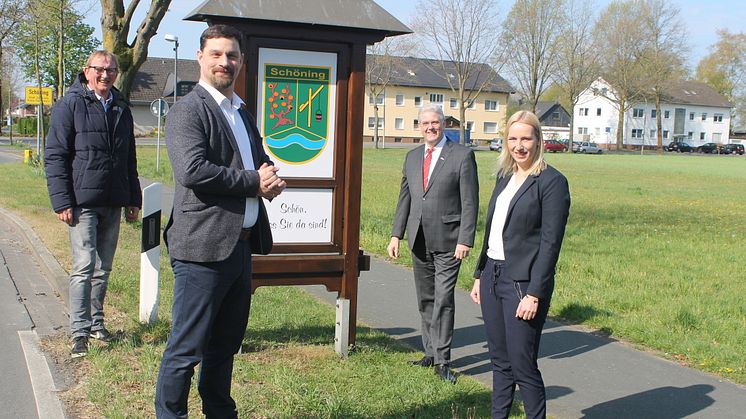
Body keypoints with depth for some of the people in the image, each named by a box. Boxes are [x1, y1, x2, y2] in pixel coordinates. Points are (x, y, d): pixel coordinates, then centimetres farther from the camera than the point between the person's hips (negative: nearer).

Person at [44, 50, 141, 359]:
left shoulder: (121, 109, 14)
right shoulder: (70, 105, -3)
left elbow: (129, 159, 20)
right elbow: (54, 156, -6)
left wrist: (133, 199, 16)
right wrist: (62, 201, -13)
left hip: (113, 203, 6)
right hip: (82, 202, -5)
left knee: (103, 268, 12)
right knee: (84, 267, -9)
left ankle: (96, 323, 23)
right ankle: (79, 333, -4)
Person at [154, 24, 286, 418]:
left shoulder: (242, 113, 19)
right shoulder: (188, 110, -9)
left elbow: (261, 161, 26)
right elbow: (192, 170, -22)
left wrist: (271, 177, 1)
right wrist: (254, 181, -14)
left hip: (240, 246, 8)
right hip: (204, 247, -8)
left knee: (226, 344, 18)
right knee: (186, 348, 0)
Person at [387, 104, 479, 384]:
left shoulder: (462, 156, -6)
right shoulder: (412, 157, 12)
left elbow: (470, 202, -9)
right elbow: (404, 199, 15)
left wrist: (465, 240, -15)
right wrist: (396, 234, 9)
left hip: (447, 241, -6)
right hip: (419, 241, 6)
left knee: (443, 300, -8)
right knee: (425, 300, 12)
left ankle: (442, 360, -1)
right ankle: (431, 353, 23)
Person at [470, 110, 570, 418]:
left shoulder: (552, 182, -10)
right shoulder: (505, 176, 13)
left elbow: (550, 243, -15)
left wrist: (534, 294, -18)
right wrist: (480, 275, 15)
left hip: (522, 282, -7)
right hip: (493, 276, 7)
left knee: (523, 365, -2)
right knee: (500, 361, 14)